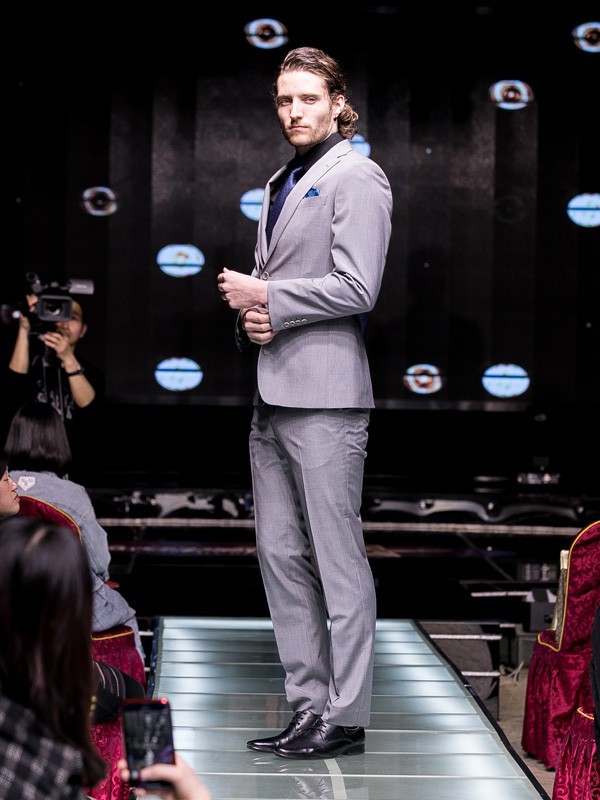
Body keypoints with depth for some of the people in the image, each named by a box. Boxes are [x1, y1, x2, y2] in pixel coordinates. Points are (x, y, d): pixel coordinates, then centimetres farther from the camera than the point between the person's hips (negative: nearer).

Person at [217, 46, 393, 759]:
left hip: (324, 394, -9)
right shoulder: (281, 182, 22)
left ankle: (346, 718, 1)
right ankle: (307, 706, 16)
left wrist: (262, 296, -8)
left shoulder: (356, 177, -4)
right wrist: (249, 318, 5)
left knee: (338, 561, -5)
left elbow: (356, 289, -14)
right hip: (272, 396, 9)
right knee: (280, 556, 9)